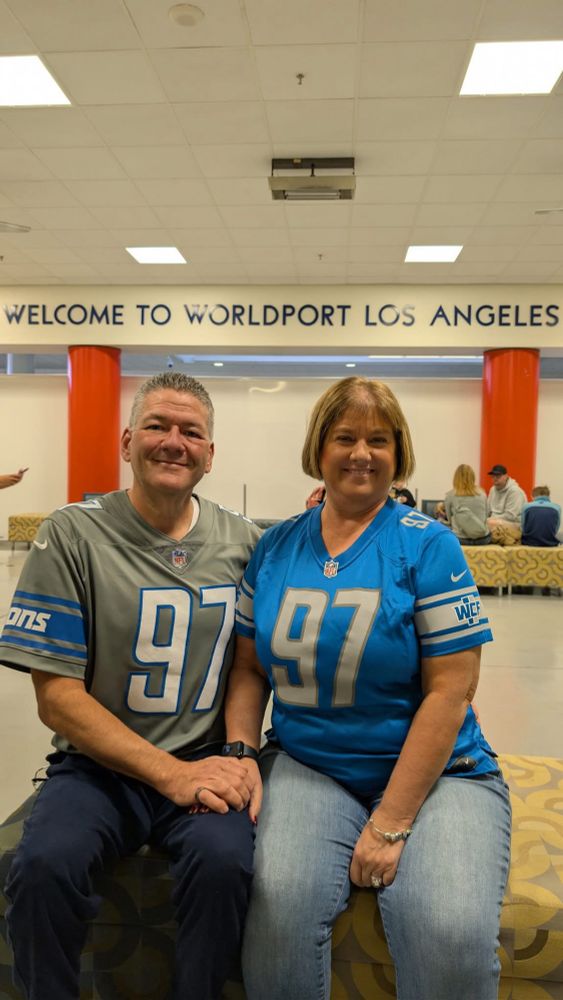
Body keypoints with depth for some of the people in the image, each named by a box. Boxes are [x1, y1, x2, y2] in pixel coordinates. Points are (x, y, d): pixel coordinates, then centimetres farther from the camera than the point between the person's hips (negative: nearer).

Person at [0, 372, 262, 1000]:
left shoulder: (242, 542, 3)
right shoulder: (73, 535, -6)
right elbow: (57, 696, -8)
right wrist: (172, 773, -14)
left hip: (206, 765, 2)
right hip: (98, 766, -1)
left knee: (223, 860, -26)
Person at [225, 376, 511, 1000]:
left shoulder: (428, 545, -6)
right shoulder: (275, 547, 5)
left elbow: (449, 690, -10)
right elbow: (249, 667, 9)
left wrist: (391, 822, -13)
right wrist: (241, 755, -8)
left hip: (433, 774, -1)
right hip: (306, 767, 2)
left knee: (453, 936, -25)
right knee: (278, 902, -25)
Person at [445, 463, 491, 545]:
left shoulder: (450, 495, -3)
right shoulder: (482, 493, 4)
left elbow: (450, 520, 7)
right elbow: (485, 517, 13)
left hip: (460, 539, -3)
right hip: (483, 539, 3)